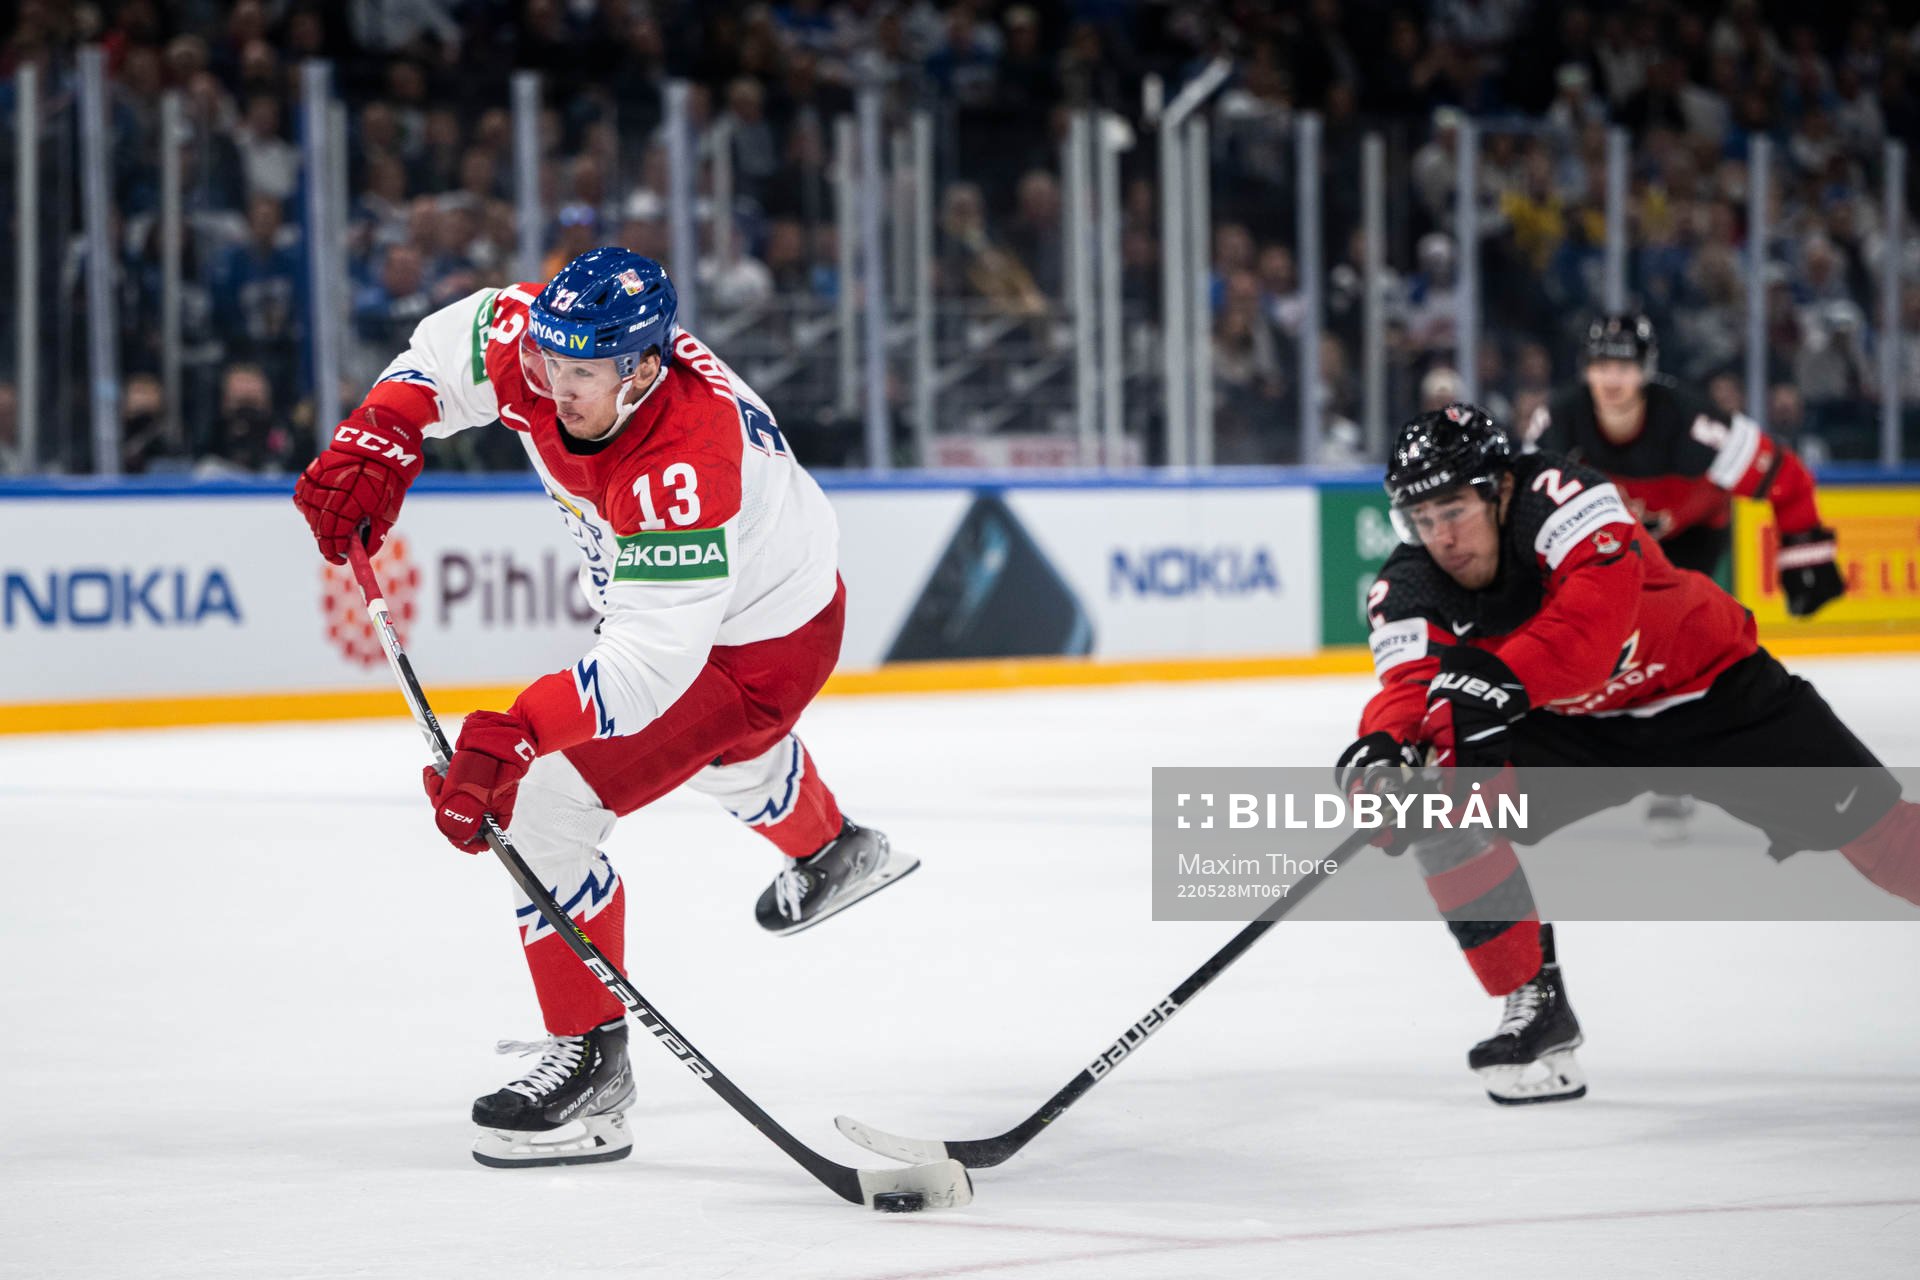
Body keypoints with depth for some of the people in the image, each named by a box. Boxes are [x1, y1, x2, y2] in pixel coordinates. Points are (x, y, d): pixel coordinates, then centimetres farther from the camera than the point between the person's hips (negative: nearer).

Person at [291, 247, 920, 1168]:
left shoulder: (685, 459, -43)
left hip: (758, 646, -9)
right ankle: (830, 851, 72)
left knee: (544, 802, -19)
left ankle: (588, 1064, -9)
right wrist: (374, 443, -18)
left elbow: (653, 660, -45)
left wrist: (508, 737, -52)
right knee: (724, 753, 39)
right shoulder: (545, 337, -22)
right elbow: (444, 352, 0)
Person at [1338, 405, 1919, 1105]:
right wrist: (1383, 746, -53)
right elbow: (1410, 683, -30)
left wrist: (1501, 678, -56)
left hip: (1710, 686, -3)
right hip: (1571, 731, 3)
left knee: (1859, 815, -8)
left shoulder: (1556, 494, -28)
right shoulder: (1409, 591, -16)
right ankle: (1535, 1004, -10)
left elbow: (1602, 604, -44)